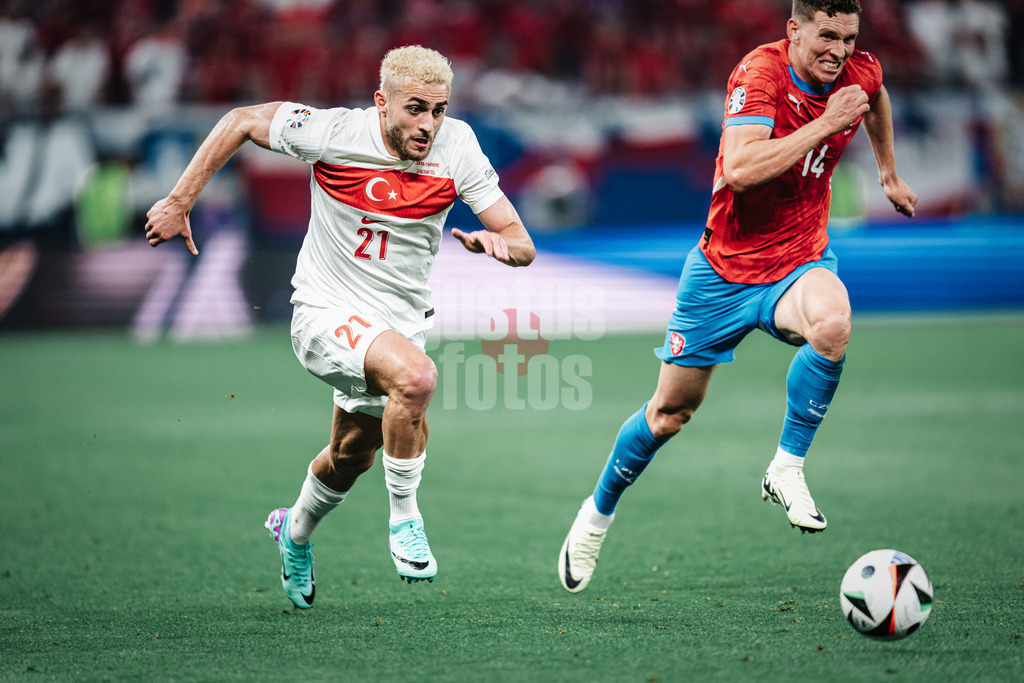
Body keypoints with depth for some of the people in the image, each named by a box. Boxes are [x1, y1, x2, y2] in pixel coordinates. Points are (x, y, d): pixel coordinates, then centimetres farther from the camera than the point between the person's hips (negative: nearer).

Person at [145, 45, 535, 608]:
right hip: (326, 312, -5)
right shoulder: (333, 132, -20)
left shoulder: (457, 146, -13)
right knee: (416, 375, -33)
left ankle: (296, 532, 53)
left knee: (353, 455, 22)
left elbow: (522, 245, -11)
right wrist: (179, 203, -6)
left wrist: (497, 242, -35)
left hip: (401, 323, 5)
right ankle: (404, 517, -14)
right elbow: (242, 121, -5)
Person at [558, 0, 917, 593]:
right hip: (725, 267, -3)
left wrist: (889, 171, 32)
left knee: (832, 323, -35)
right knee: (672, 410, 7)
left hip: (801, 261, 3)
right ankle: (599, 512, 34)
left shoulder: (861, 73, -5)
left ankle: (787, 470, -16)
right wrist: (825, 123, -33)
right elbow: (741, 170, -36)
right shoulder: (759, 72, -21)